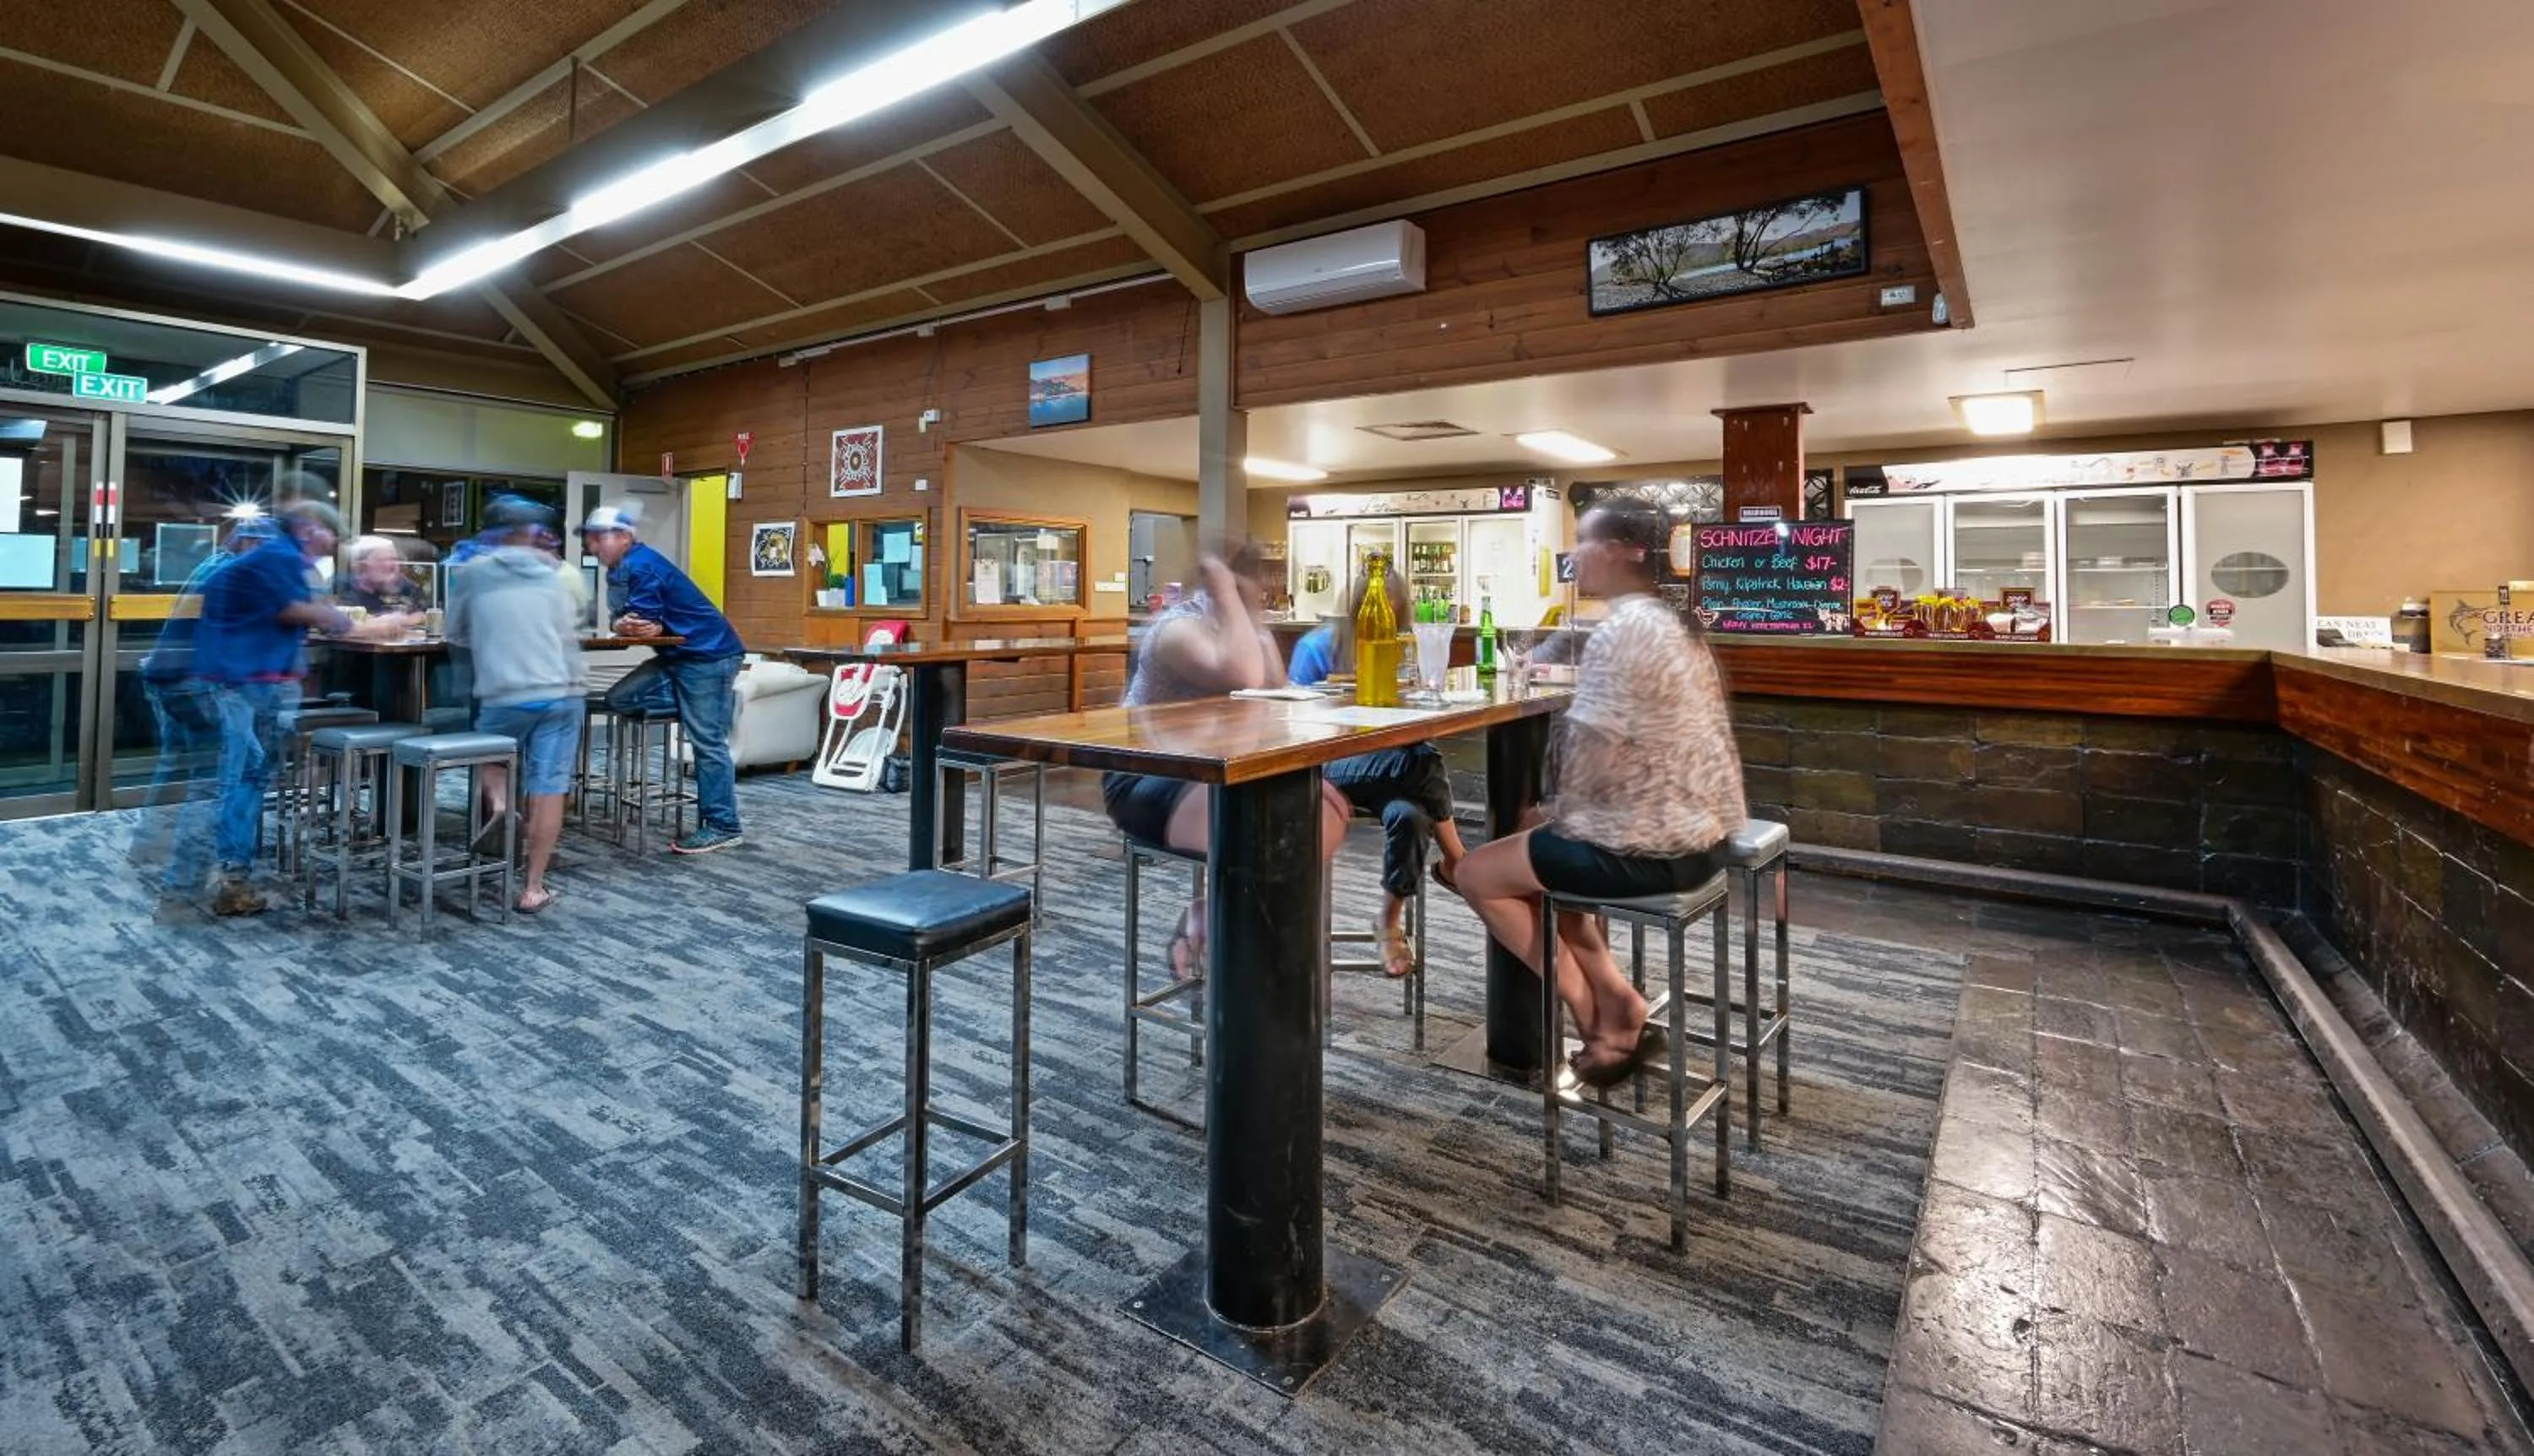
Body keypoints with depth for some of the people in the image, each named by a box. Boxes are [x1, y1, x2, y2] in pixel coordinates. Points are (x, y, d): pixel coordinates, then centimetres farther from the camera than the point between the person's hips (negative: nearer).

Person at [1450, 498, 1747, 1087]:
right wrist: (1558, 814, 11)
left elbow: (1592, 760, -23)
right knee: (1540, 854, 26)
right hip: (1695, 832, 10)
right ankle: (1619, 1006, 17)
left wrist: (1555, 812, -3)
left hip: (1648, 846, -10)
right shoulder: (1673, 624, 11)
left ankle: (1601, 1022, 11)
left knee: (1478, 872, 5)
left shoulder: (1620, 630, -19)